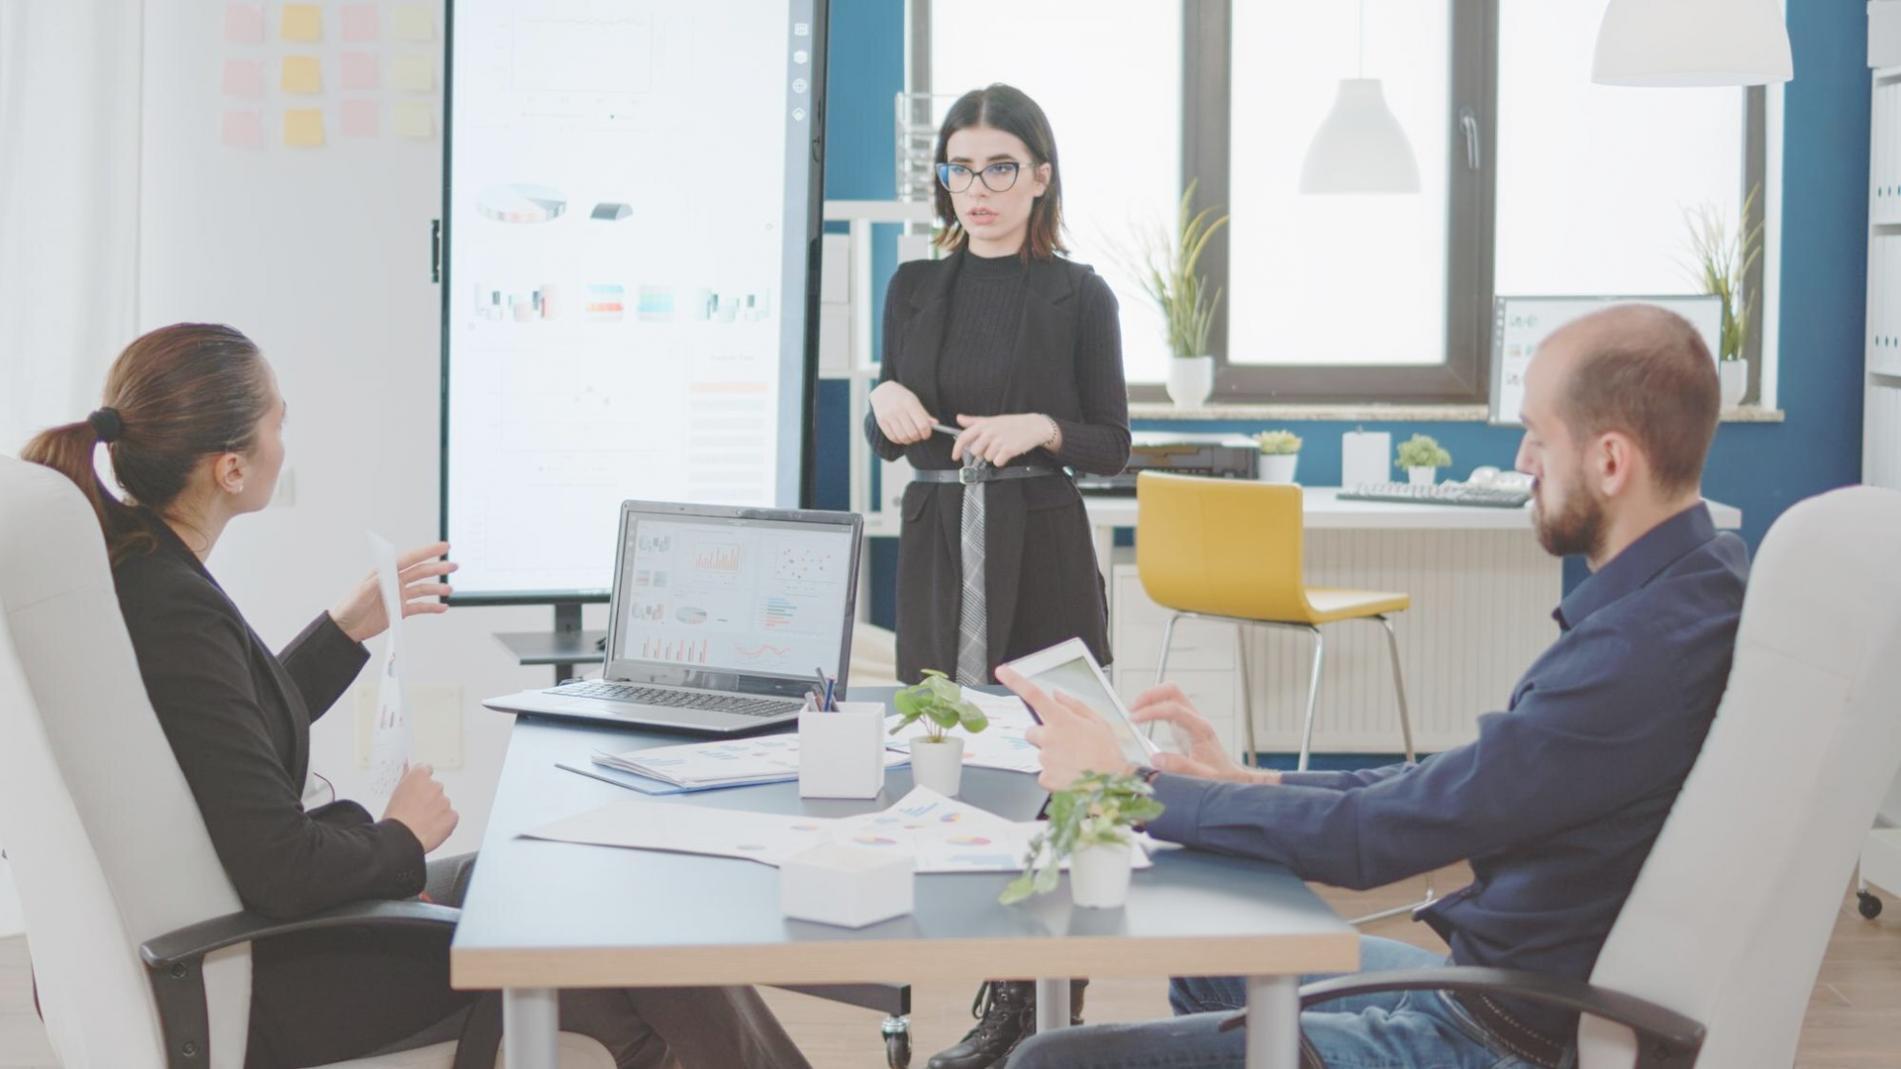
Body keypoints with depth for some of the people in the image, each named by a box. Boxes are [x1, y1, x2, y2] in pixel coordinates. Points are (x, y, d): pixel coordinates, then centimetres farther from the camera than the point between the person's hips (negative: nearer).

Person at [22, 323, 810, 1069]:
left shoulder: (124, 564, 2)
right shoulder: (176, 611, -28)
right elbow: (281, 871, -28)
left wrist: (347, 628, 17)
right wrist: (400, 838, -10)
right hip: (257, 998, -10)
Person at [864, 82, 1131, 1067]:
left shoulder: (1078, 295, -1)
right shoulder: (914, 287, 10)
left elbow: (1112, 446, 1)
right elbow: (891, 440, 14)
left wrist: (1039, 428, -17)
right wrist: (886, 404, -8)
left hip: (1041, 552, -4)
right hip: (938, 545, 4)